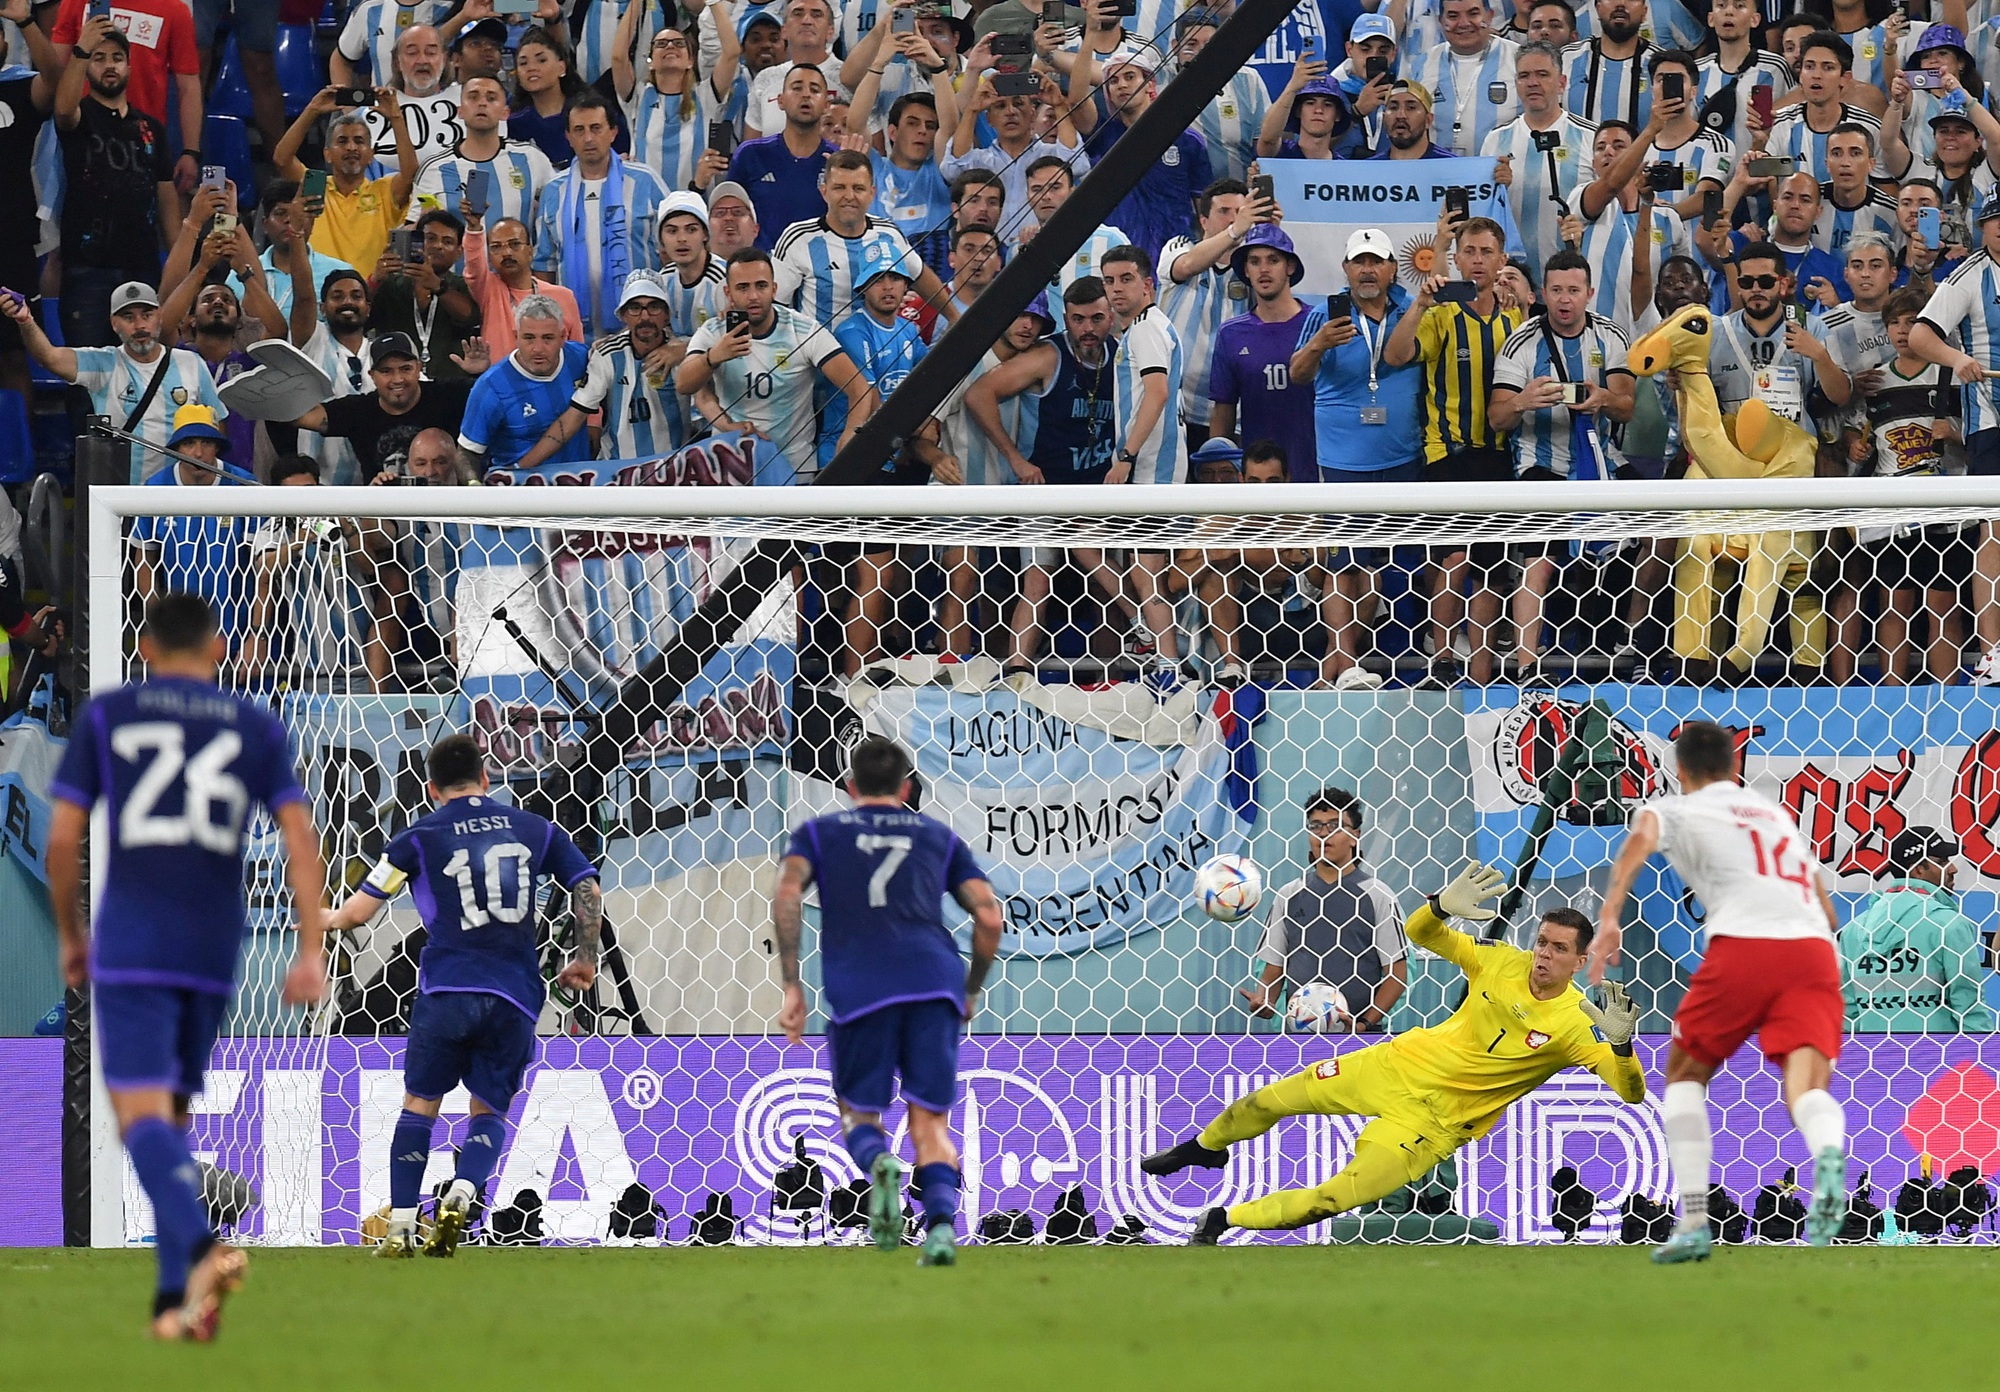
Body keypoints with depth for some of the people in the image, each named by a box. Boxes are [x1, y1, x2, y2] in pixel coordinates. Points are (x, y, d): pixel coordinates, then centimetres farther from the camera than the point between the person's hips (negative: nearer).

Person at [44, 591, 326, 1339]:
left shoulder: (105, 717, 4)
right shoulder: (257, 728, 8)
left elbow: (62, 839, 1)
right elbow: (301, 838, -2)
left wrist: (69, 935, 15)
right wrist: (312, 953, -4)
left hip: (130, 948, -3)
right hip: (215, 953, 3)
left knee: (143, 1117, -9)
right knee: (171, 1113, 17)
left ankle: (203, 1248, -37)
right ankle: (174, 1300, 10)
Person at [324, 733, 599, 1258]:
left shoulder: (419, 838, 5)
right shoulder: (535, 829, 13)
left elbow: (358, 912, 4)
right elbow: (589, 892, 10)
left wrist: (329, 918, 27)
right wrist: (585, 960, 24)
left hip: (447, 991, -2)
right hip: (515, 997, 2)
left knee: (419, 1103, 14)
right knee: (490, 1110, 14)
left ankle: (401, 1228, 5)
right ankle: (462, 1195, -16)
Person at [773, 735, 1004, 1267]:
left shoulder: (820, 833, 19)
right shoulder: (938, 837, 23)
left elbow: (786, 895, 0)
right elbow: (989, 916, 14)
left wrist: (792, 987, 0)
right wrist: (971, 991, 26)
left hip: (857, 986, -1)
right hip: (934, 978, 1)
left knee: (858, 1115, 13)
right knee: (930, 1124, 6)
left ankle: (878, 1163, -22)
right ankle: (941, 1223, -19)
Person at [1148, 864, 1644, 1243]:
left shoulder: (1576, 1023, -19)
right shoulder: (1504, 962, -8)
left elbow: (1632, 1092, -28)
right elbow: (1418, 932, -2)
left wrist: (1621, 1043, -49)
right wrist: (1442, 906, -26)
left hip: (1440, 1119, -4)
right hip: (1406, 1063, 4)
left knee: (1342, 1196, -17)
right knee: (1268, 1102, 10)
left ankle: (1223, 1221, 2)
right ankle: (1204, 1147, 43)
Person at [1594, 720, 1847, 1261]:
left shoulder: (1677, 810, 19)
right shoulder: (1778, 815, 34)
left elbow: (1641, 837, -7)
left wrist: (1609, 919, -15)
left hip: (1743, 948, -3)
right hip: (1814, 950, 3)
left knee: (1685, 1074, 19)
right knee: (1806, 1087, -12)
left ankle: (1694, 1222, 9)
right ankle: (1830, 1156, -49)